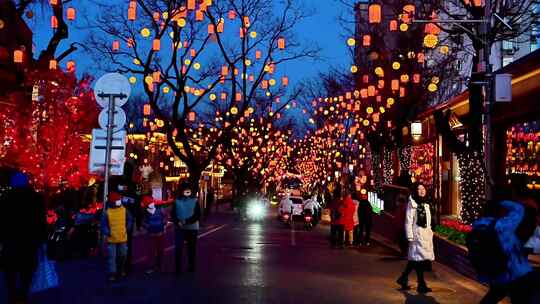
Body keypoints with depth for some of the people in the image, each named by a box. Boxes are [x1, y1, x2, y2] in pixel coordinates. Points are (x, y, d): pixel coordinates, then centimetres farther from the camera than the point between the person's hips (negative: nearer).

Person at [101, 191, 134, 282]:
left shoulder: (124, 210, -2)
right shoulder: (107, 212, -9)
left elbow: (130, 219, 11)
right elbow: (103, 224, -6)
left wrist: (127, 228, 4)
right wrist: (107, 232, -17)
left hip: (123, 238, 3)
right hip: (112, 239, -3)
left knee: (123, 255, 16)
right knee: (112, 257, -2)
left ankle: (121, 269, 37)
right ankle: (113, 273, 6)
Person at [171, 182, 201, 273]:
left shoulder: (195, 201, -2)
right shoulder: (177, 201, 2)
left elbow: (197, 215, -7)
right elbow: (173, 214, 1)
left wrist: (187, 221, -20)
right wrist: (178, 222, -18)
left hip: (192, 228, 0)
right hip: (179, 228, 0)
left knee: (191, 248, 9)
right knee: (178, 248, -6)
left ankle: (191, 267, 23)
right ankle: (178, 268, 3)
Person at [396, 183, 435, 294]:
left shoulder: (425, 204, 14)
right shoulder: (412, 204, -9)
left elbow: (428, 221, 18)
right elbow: (408, 221, -13)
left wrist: (430, 232, 14)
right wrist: (410, 236, -16)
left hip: (426, 234, 8)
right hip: (417, 234, -8)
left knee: (414, 258, 11)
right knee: (419, 257, -4)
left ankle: (403, 278, 24)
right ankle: (421, 284, 2)